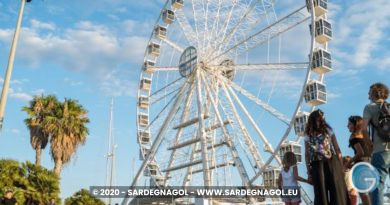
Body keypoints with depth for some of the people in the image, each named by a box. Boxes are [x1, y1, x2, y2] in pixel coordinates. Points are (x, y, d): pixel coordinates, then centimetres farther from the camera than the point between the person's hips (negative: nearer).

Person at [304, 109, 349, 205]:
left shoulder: (328, 130, 6)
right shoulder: (308, 135, 7)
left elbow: (337, 149, 6)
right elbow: (307, 155, 9)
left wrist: (341, 166, 1)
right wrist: (309, 173, 5)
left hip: (332, 163, 0)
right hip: (317, 166, 0)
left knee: (337, 191, -2)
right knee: (321, 194, 1)